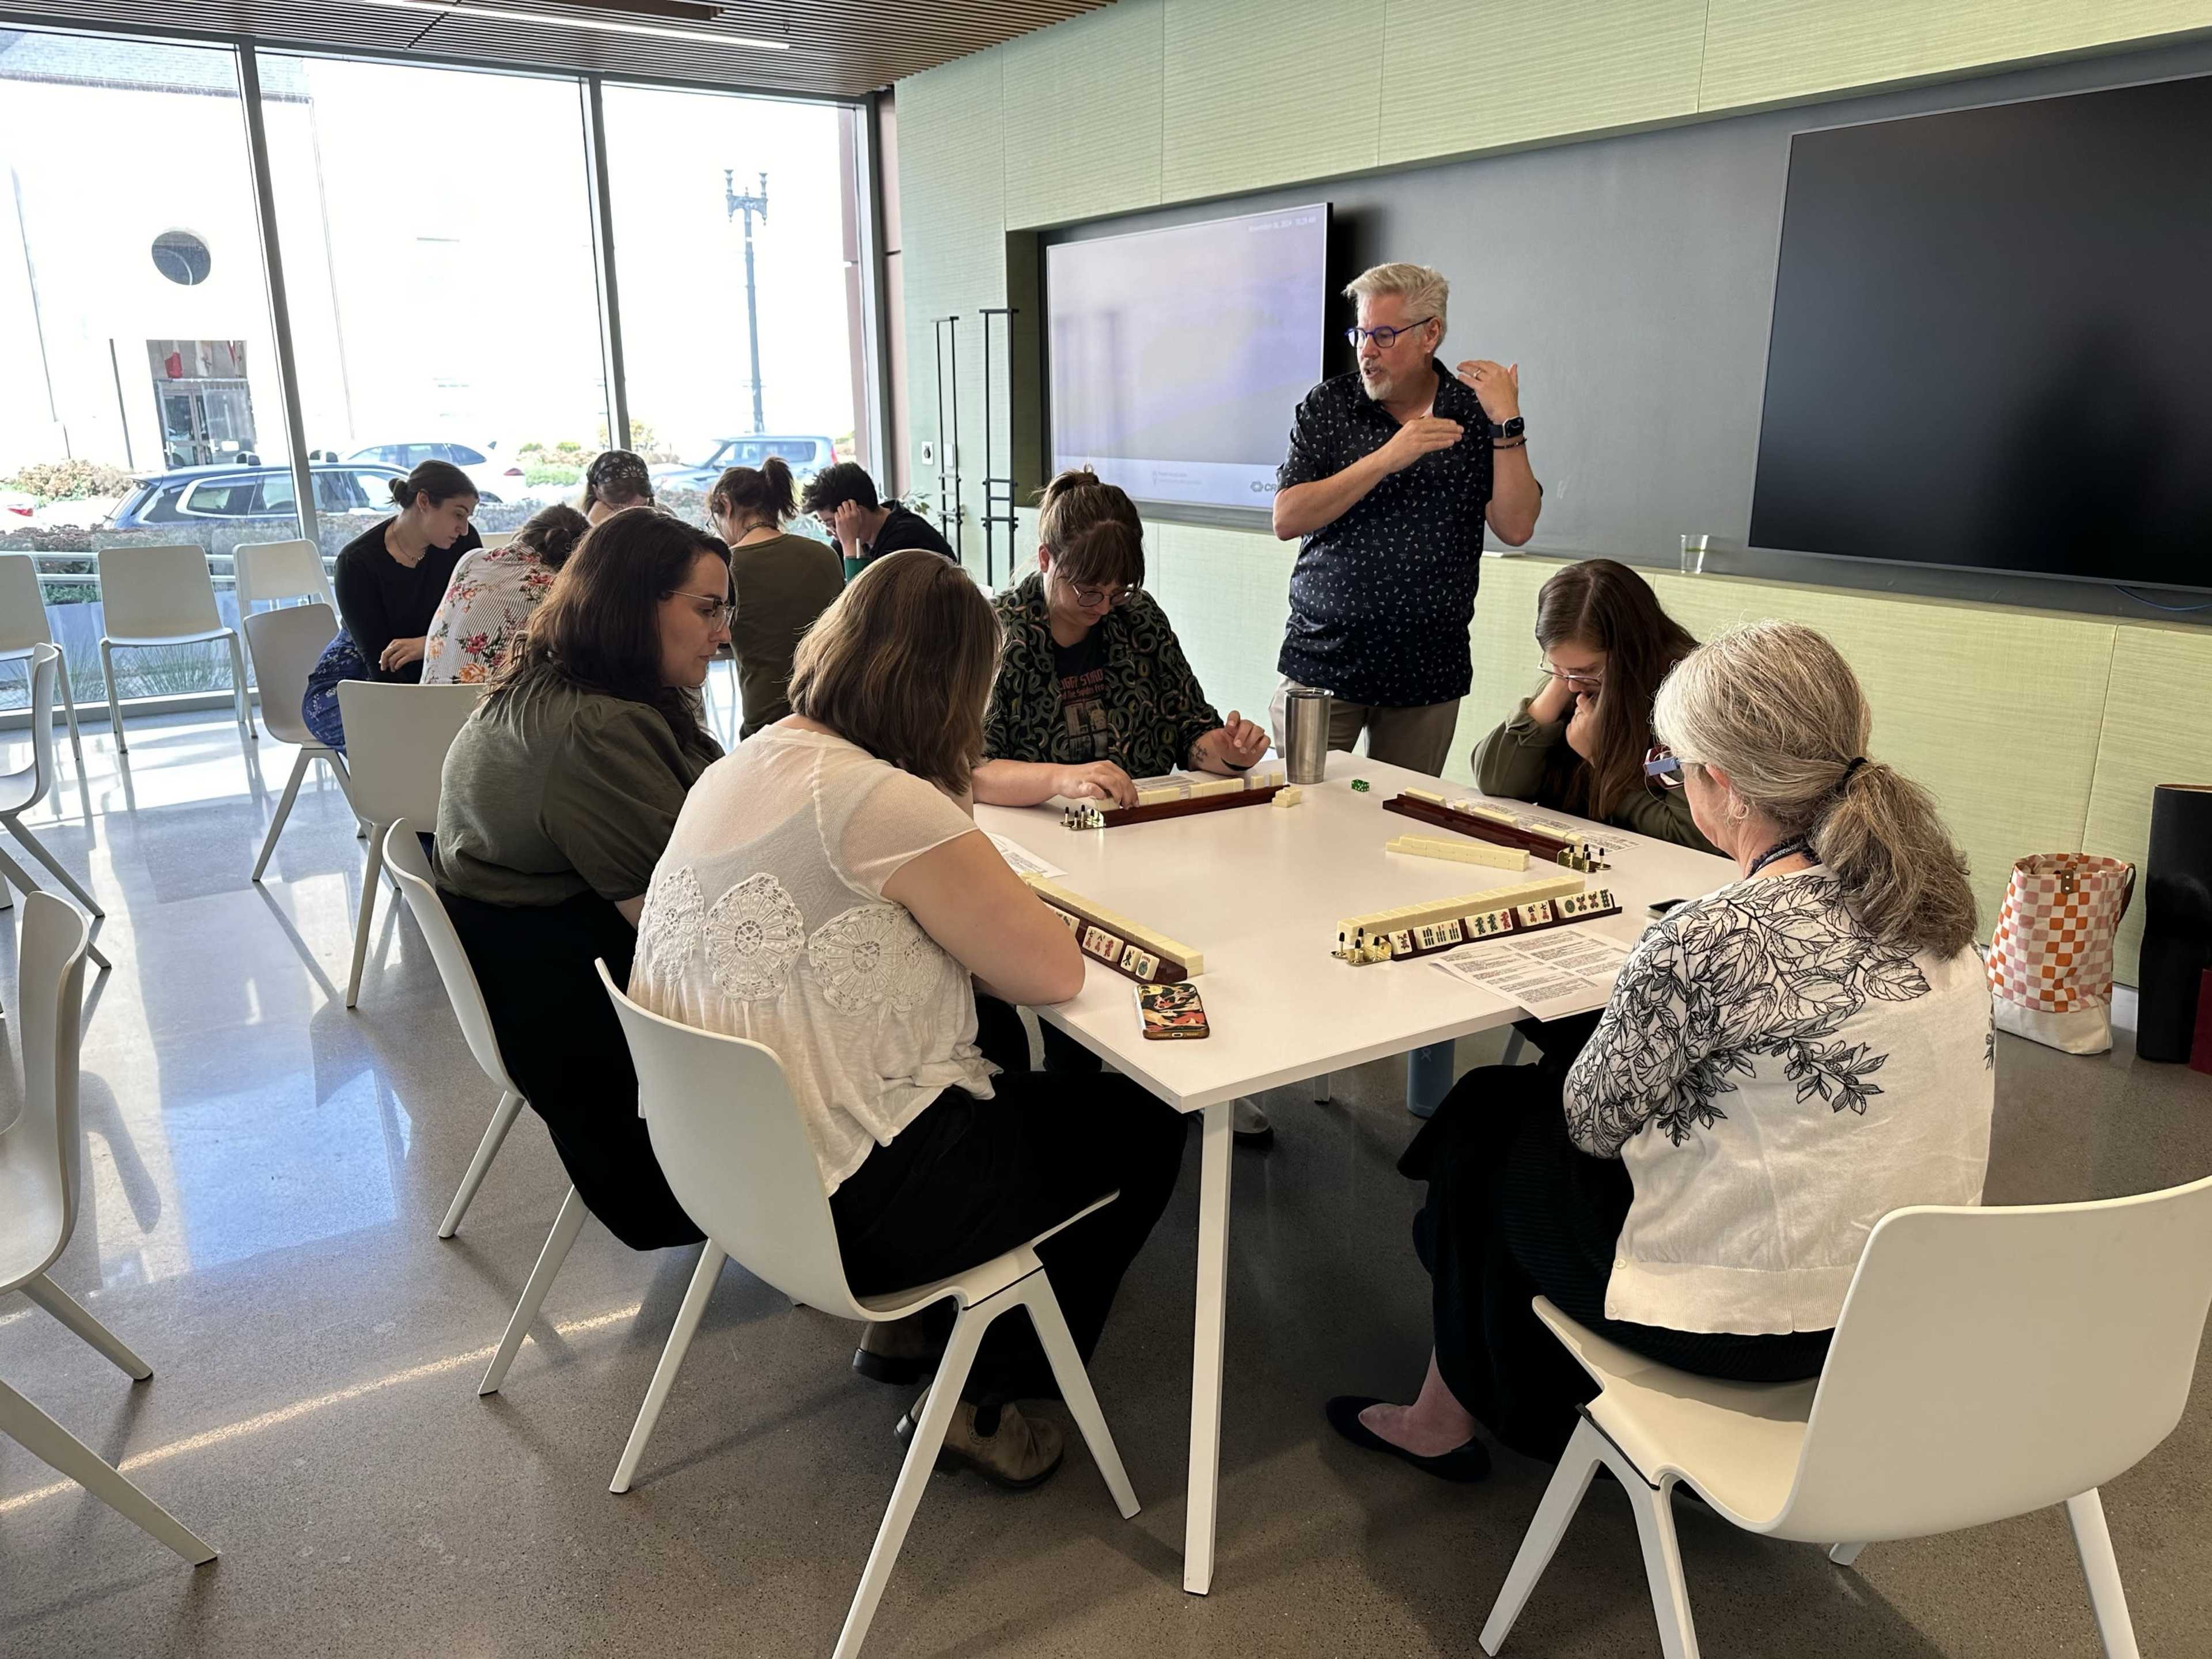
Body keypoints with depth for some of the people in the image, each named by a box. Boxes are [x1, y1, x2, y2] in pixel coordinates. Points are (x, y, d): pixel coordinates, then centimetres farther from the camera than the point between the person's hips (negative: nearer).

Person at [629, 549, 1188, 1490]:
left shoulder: (729, 773, 2)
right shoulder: (887, 804, -24)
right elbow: (1053, 972, -16)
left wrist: (966, 905, 4)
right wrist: (991, 904, 3)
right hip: (846, 1208, -9)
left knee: (1014, 1068, 27)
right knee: (1144, 1125, 10)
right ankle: (983, 1398, 19)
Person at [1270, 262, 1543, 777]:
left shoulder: (1475, 412, 2)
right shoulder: (1328, 406, 1)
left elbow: (1516, 528, -6)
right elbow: (1286, 519, -10)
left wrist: (1508, 425, -14)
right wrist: (1385, 459, -18)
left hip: (1428, 674, 1)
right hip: (1322, 660, 0)